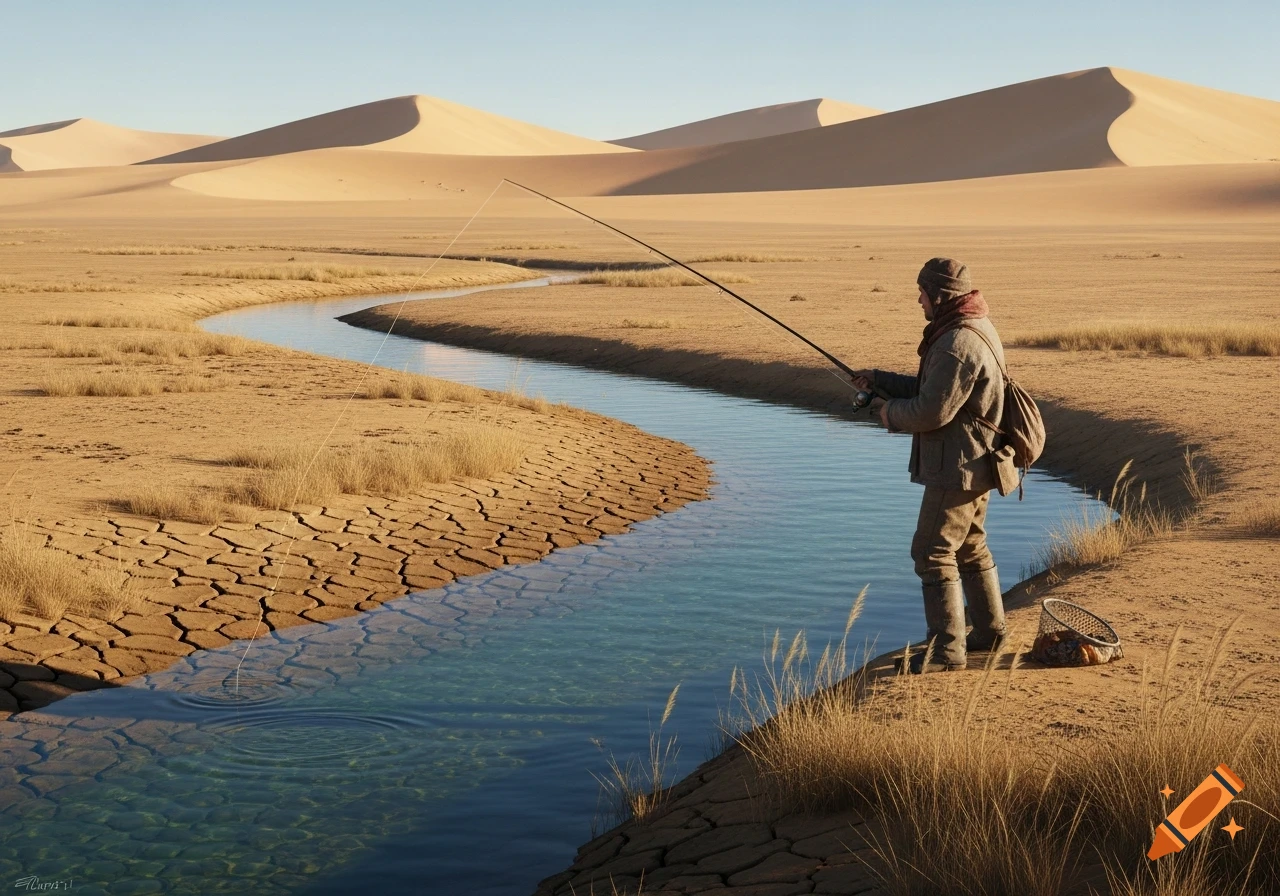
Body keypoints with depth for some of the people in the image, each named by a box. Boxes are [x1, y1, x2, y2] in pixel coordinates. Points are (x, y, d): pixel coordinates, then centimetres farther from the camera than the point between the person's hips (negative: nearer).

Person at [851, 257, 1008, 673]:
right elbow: (933, 389, 19)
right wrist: (881, 380, 13)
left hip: (957, 469, -11)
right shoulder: (975, 330, 12)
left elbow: (932, 411, -25)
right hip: (975, 466, 11)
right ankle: (990, 631, 33)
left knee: (933, 553, -5)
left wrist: (890, 412, -7)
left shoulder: (958, 344, -23)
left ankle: (946, 649, -2)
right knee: (970, 548, 21)